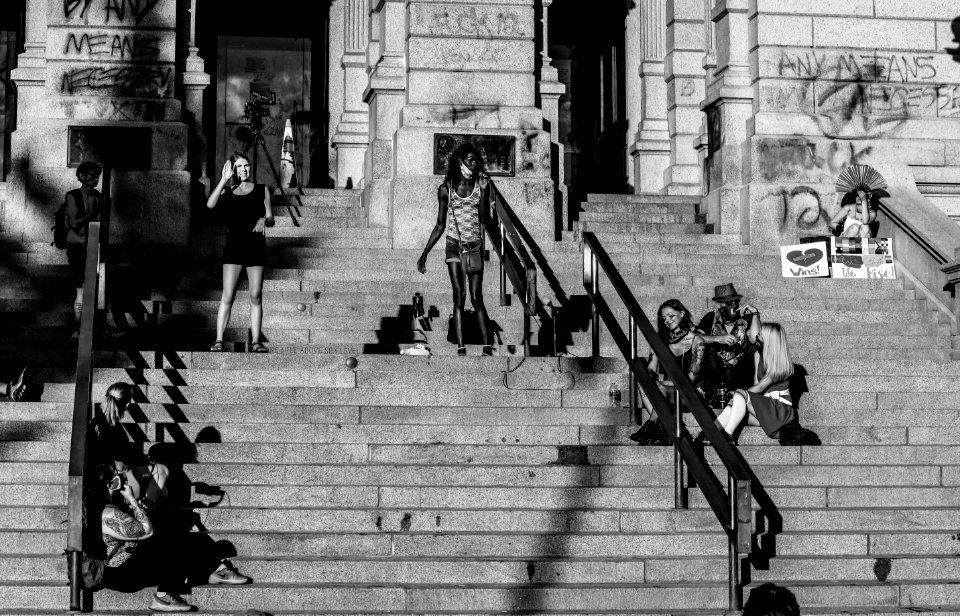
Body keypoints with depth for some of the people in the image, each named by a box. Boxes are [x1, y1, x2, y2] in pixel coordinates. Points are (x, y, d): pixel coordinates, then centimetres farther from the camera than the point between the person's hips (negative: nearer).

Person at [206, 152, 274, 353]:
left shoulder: (261, 190, 11)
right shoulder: (227, 191, 10)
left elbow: (271, 219, 12)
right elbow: (210, 204, -10)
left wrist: (263, 220, -12)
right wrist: (224, 179, -9)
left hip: (255, 245, 1)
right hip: (233, 244, -1)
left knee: (256, 296, -1)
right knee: (228, 296, -8)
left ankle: (255, 341, 3)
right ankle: (219, 340, -7)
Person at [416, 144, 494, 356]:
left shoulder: (481, 185, 2)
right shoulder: (446, 189, 4)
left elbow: (483, 218, -7)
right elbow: (440, 225, 10)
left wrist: (484, 190, -13)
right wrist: (425, 253, 8)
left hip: (475, 245, -1)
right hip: (454, 246, 1)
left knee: (476, 298, -8)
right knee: (458, 298, -5)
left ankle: (487, 347, -6)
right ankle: (460, 349, -8)